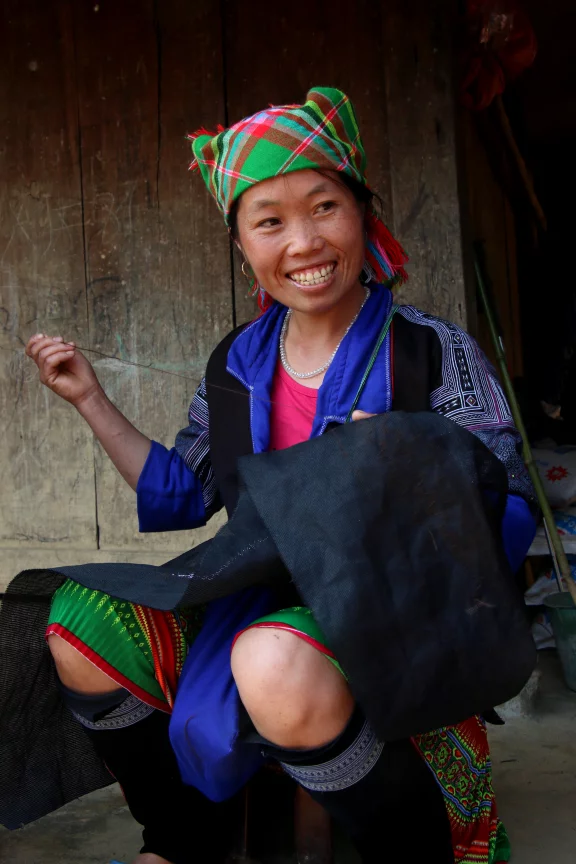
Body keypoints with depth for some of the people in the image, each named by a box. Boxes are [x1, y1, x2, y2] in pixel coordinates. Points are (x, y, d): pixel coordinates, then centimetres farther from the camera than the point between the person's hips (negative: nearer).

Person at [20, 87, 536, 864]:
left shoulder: (434, 352, -6)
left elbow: (510, 517, -8)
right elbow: (179, 496, 15)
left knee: (277, 662, -37)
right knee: (80, 622, -8)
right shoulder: (238, 363, 8)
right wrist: (92, 400, 13)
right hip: (260, 605, 6)